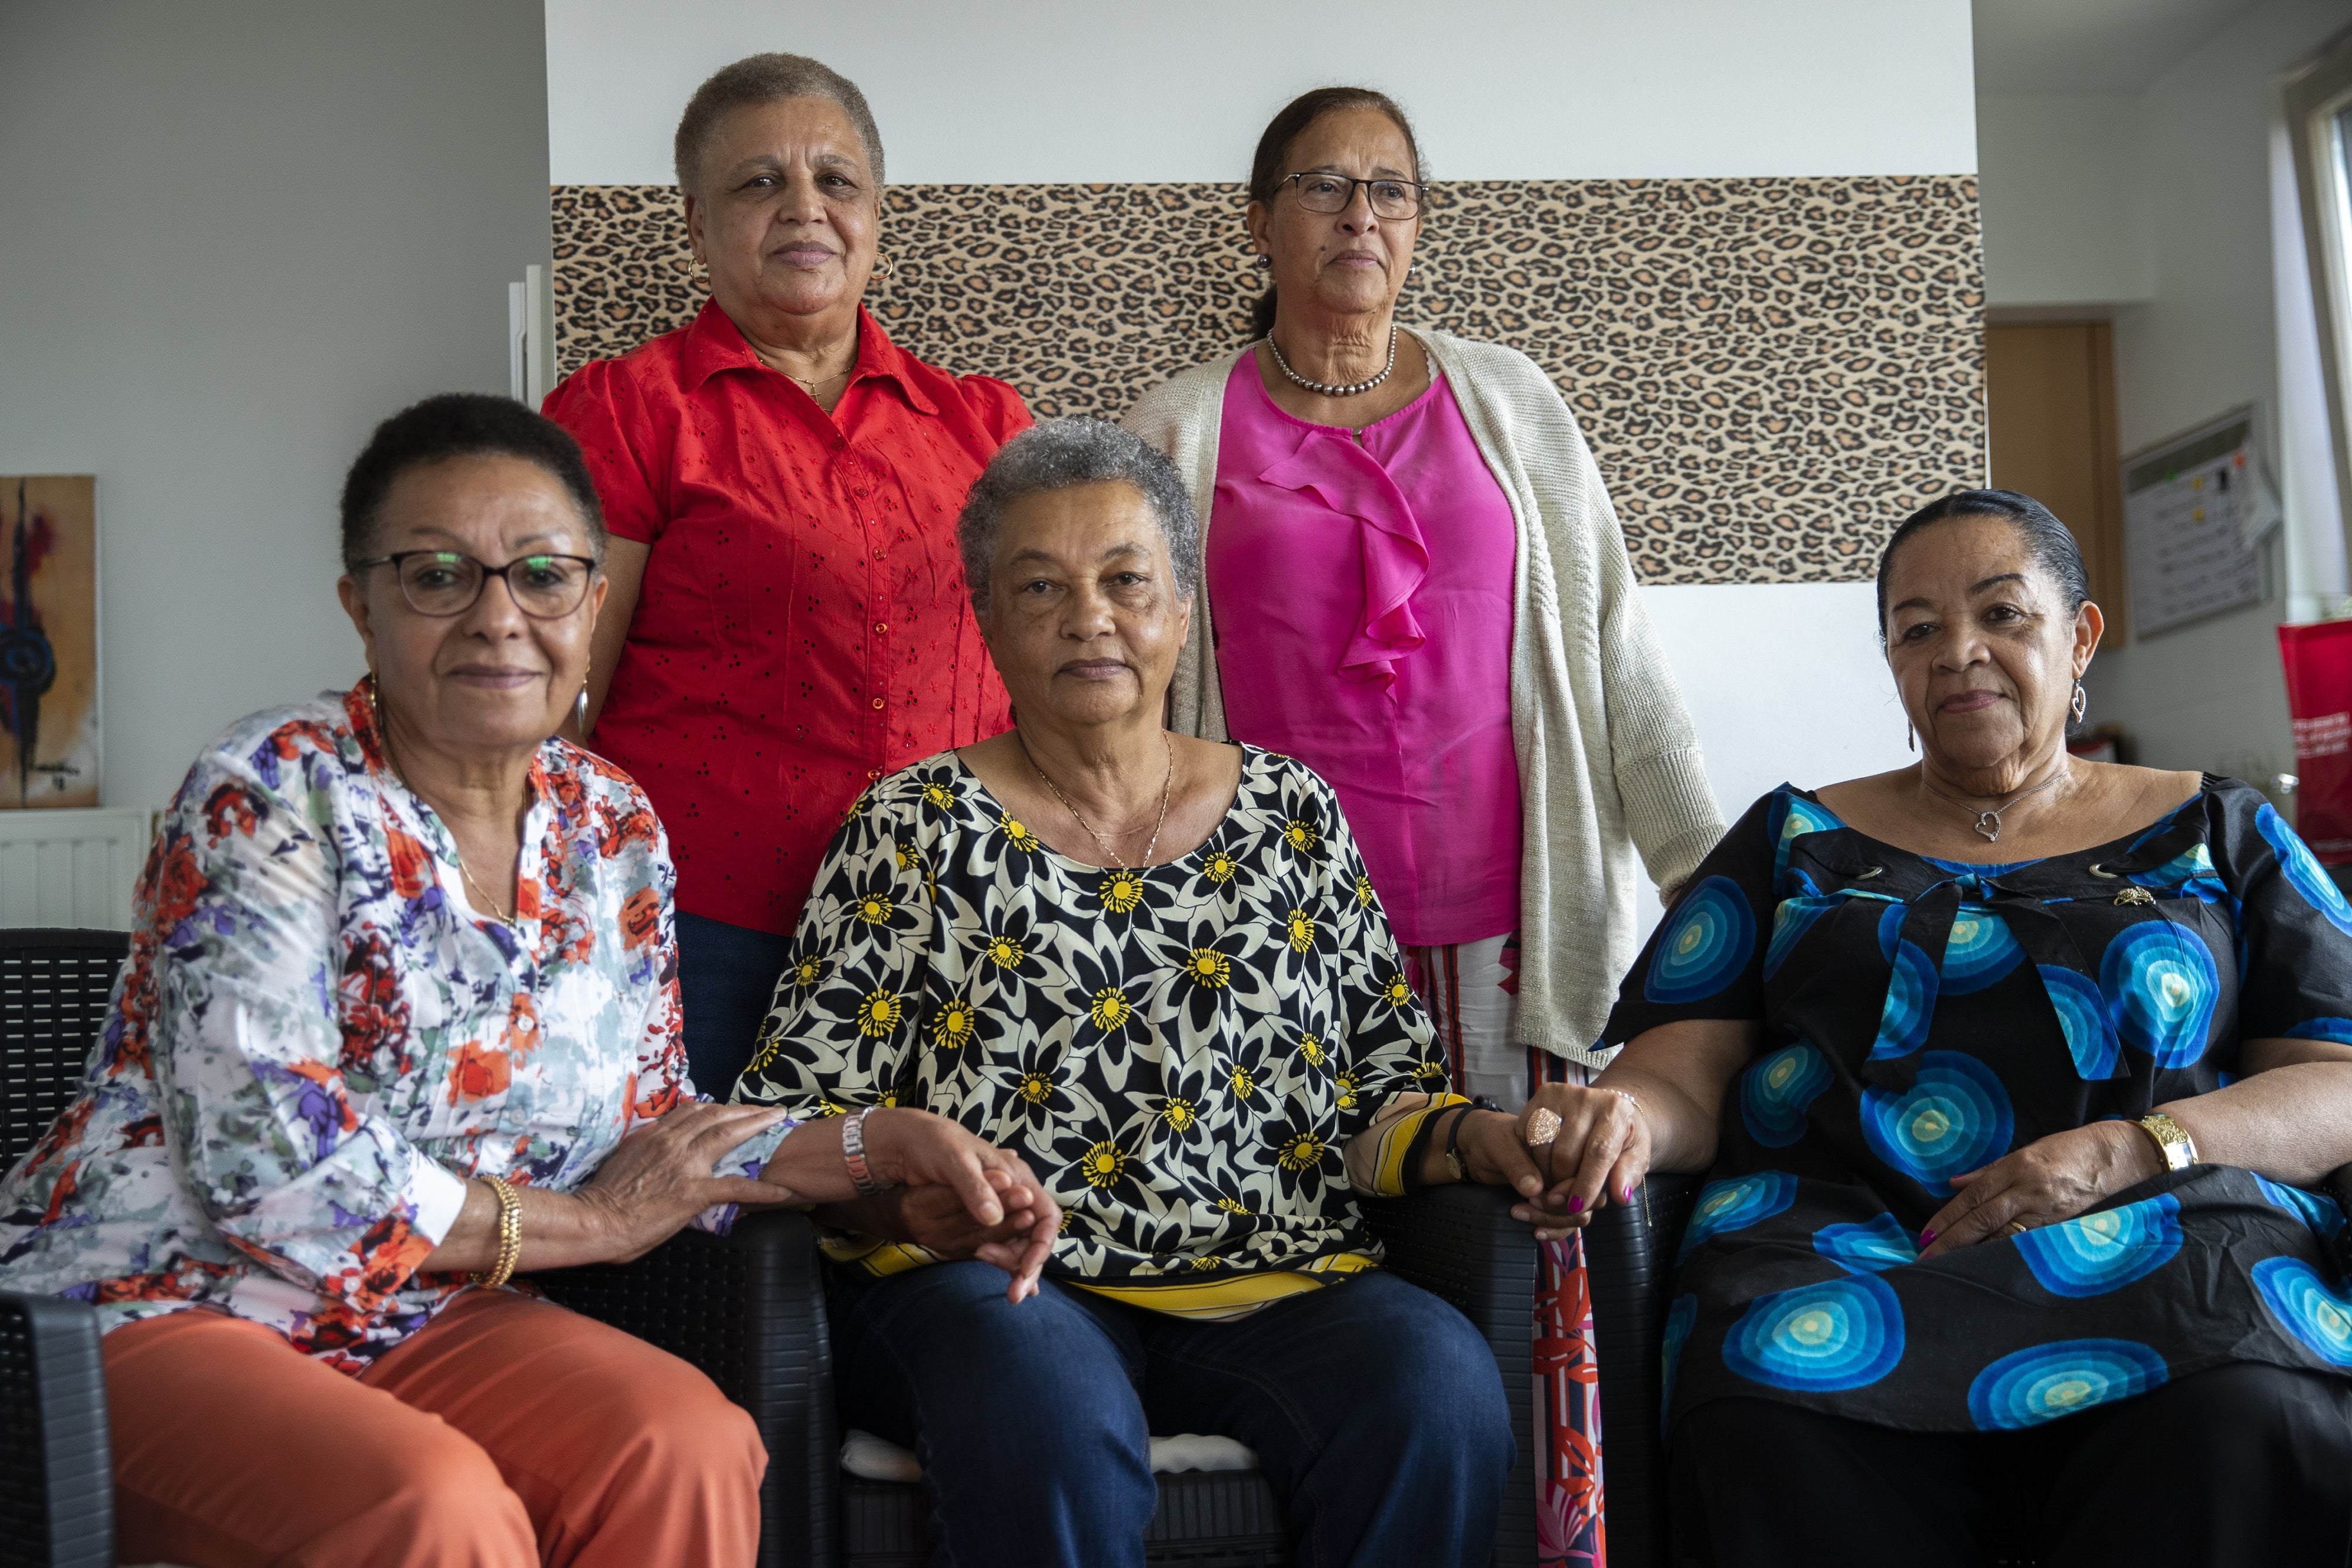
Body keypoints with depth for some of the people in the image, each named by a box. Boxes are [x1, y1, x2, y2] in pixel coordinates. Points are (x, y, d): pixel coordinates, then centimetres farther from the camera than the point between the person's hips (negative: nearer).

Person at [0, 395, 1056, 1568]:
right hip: (155, 1307, -5)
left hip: (415, 1319, 6)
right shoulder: (269, 796, -15)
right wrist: (588, 1221, -12)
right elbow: (270, 1175, -21)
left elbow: (647, 1136, 11)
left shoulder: (614, 833, 4)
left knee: (691, 1445, -22)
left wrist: (881, 1147, -5)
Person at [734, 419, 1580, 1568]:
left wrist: (1459, 1138, -6)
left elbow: (1379, 1080, 17)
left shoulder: (1291, 811, 15)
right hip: (997, 1285, -3)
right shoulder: (916, 829, 6)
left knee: (1442, 1391, -28)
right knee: (1056, 1419, -37)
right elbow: (792, 1112, 2)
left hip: (1279, 1280, 3)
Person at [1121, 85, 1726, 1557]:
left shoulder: (1504, 400, 12)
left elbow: (1613, 640, 10)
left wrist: (1713, 870, 4)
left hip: (1502, 924, 1)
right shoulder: (1184, 431, 8)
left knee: (1537, 1271, -4)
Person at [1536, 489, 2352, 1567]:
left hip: (2165, 1236, 1)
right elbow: (1682, 1074, 11)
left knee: (2247, 1423, -36)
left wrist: (2136, 1150, -10)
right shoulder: (1798, 841, 21)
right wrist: (1625, 1116, -15)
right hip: (1846, 1237, 0)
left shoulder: (2213, 832, 20)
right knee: (1767, 1431, -36)